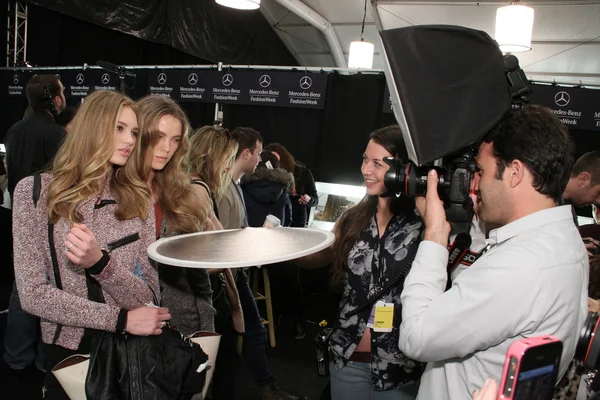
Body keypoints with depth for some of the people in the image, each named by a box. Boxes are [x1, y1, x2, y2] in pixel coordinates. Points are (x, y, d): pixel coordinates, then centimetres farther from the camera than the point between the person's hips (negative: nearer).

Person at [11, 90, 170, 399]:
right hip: (68, 353, -2)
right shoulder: (35, 191, -8)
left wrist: (100, 262, -27)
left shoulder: (138, 198, -3)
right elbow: (33, 294, -12)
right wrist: (121, 319, -17)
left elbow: (148, 298, -9)